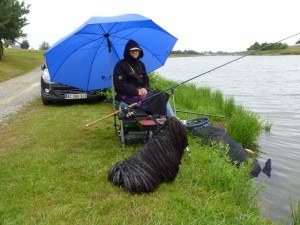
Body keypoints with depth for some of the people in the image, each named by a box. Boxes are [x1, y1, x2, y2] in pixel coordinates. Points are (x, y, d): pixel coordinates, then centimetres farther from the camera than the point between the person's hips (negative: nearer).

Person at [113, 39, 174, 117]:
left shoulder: (140, 64, 17)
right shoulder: (120, 65, -3)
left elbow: (146, 80, 17)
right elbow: (119, 85, -12)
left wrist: (145, 88, -7)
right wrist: (136, 91, -19)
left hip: (141, 92, 7)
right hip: (127, 96, -7)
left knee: (162, 96, -12)